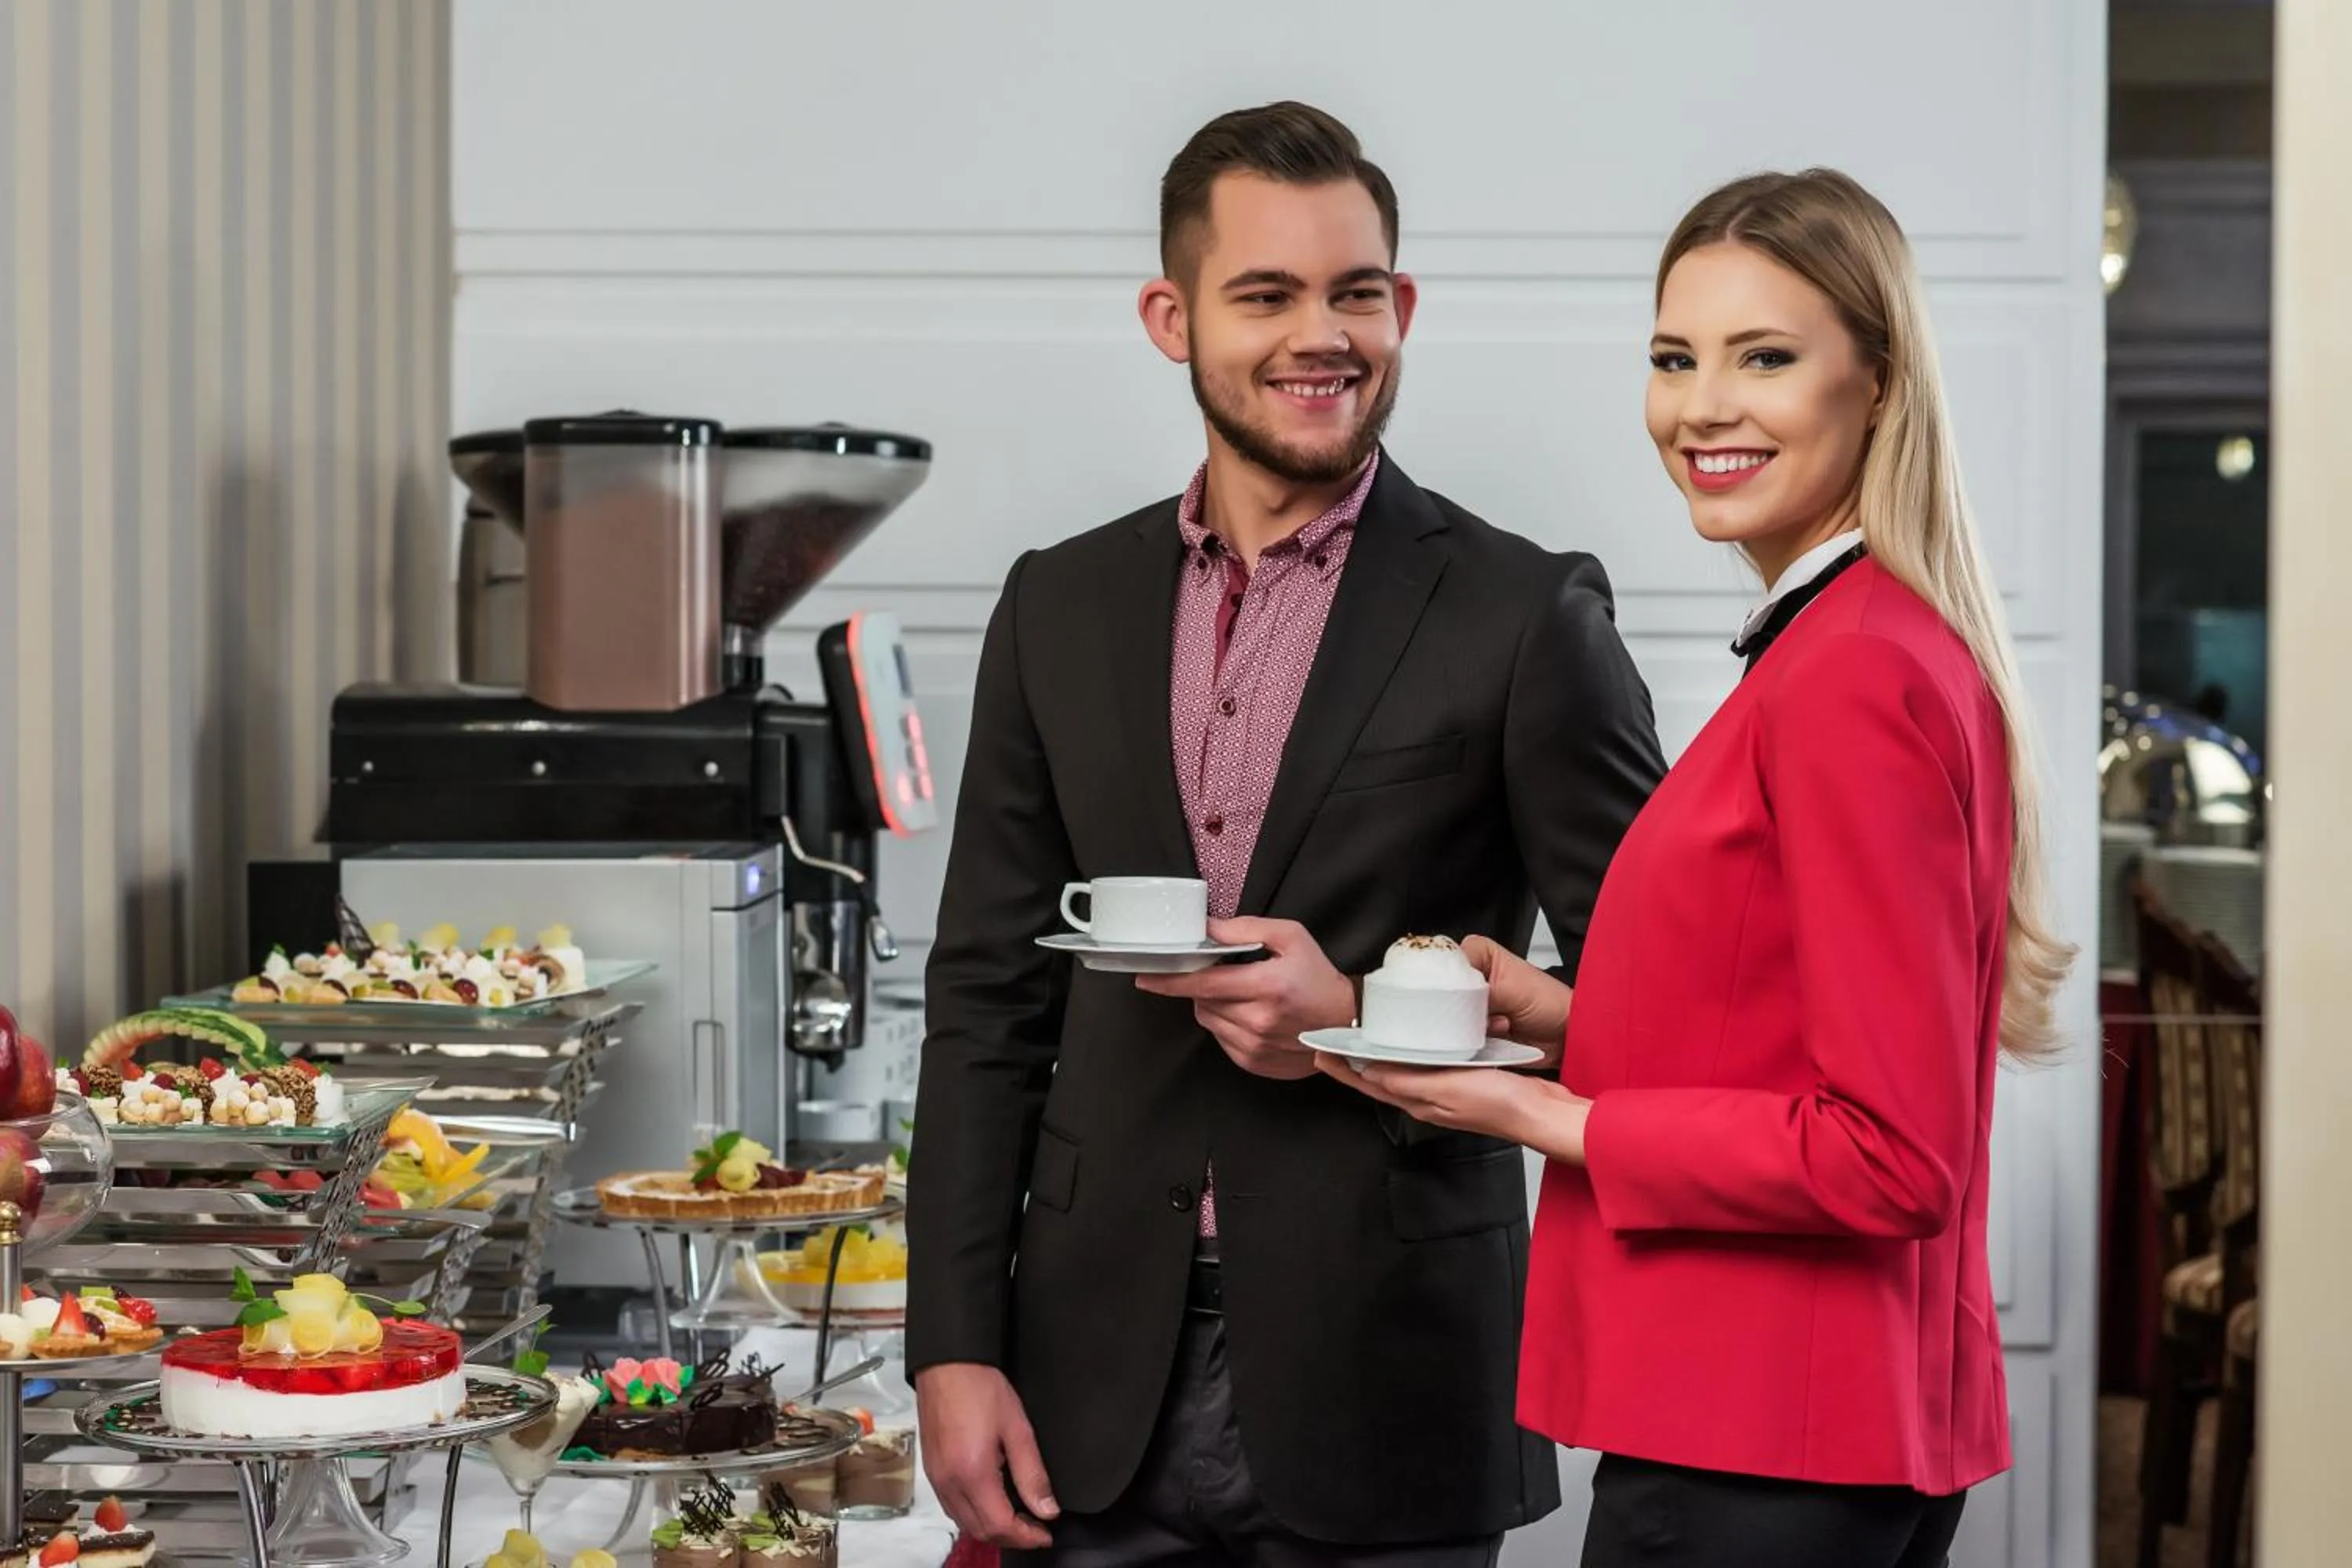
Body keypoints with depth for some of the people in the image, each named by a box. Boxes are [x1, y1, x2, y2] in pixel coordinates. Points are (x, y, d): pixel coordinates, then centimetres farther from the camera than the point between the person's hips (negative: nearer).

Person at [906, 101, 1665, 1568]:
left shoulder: (1525, 616, -3)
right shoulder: (1062, 607, 8)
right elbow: (989, 996, 9)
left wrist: (1366, 1026, -15)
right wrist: (956, 1348, 1)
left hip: (1381, 1396, -3)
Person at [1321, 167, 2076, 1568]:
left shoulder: (1854, 679, -18)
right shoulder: (1895, 651, 12)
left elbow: (1887, 1158, -21)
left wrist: (1548, 1119, -14)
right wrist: (1568, 1018, 5)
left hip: (1753, 1452, -9)